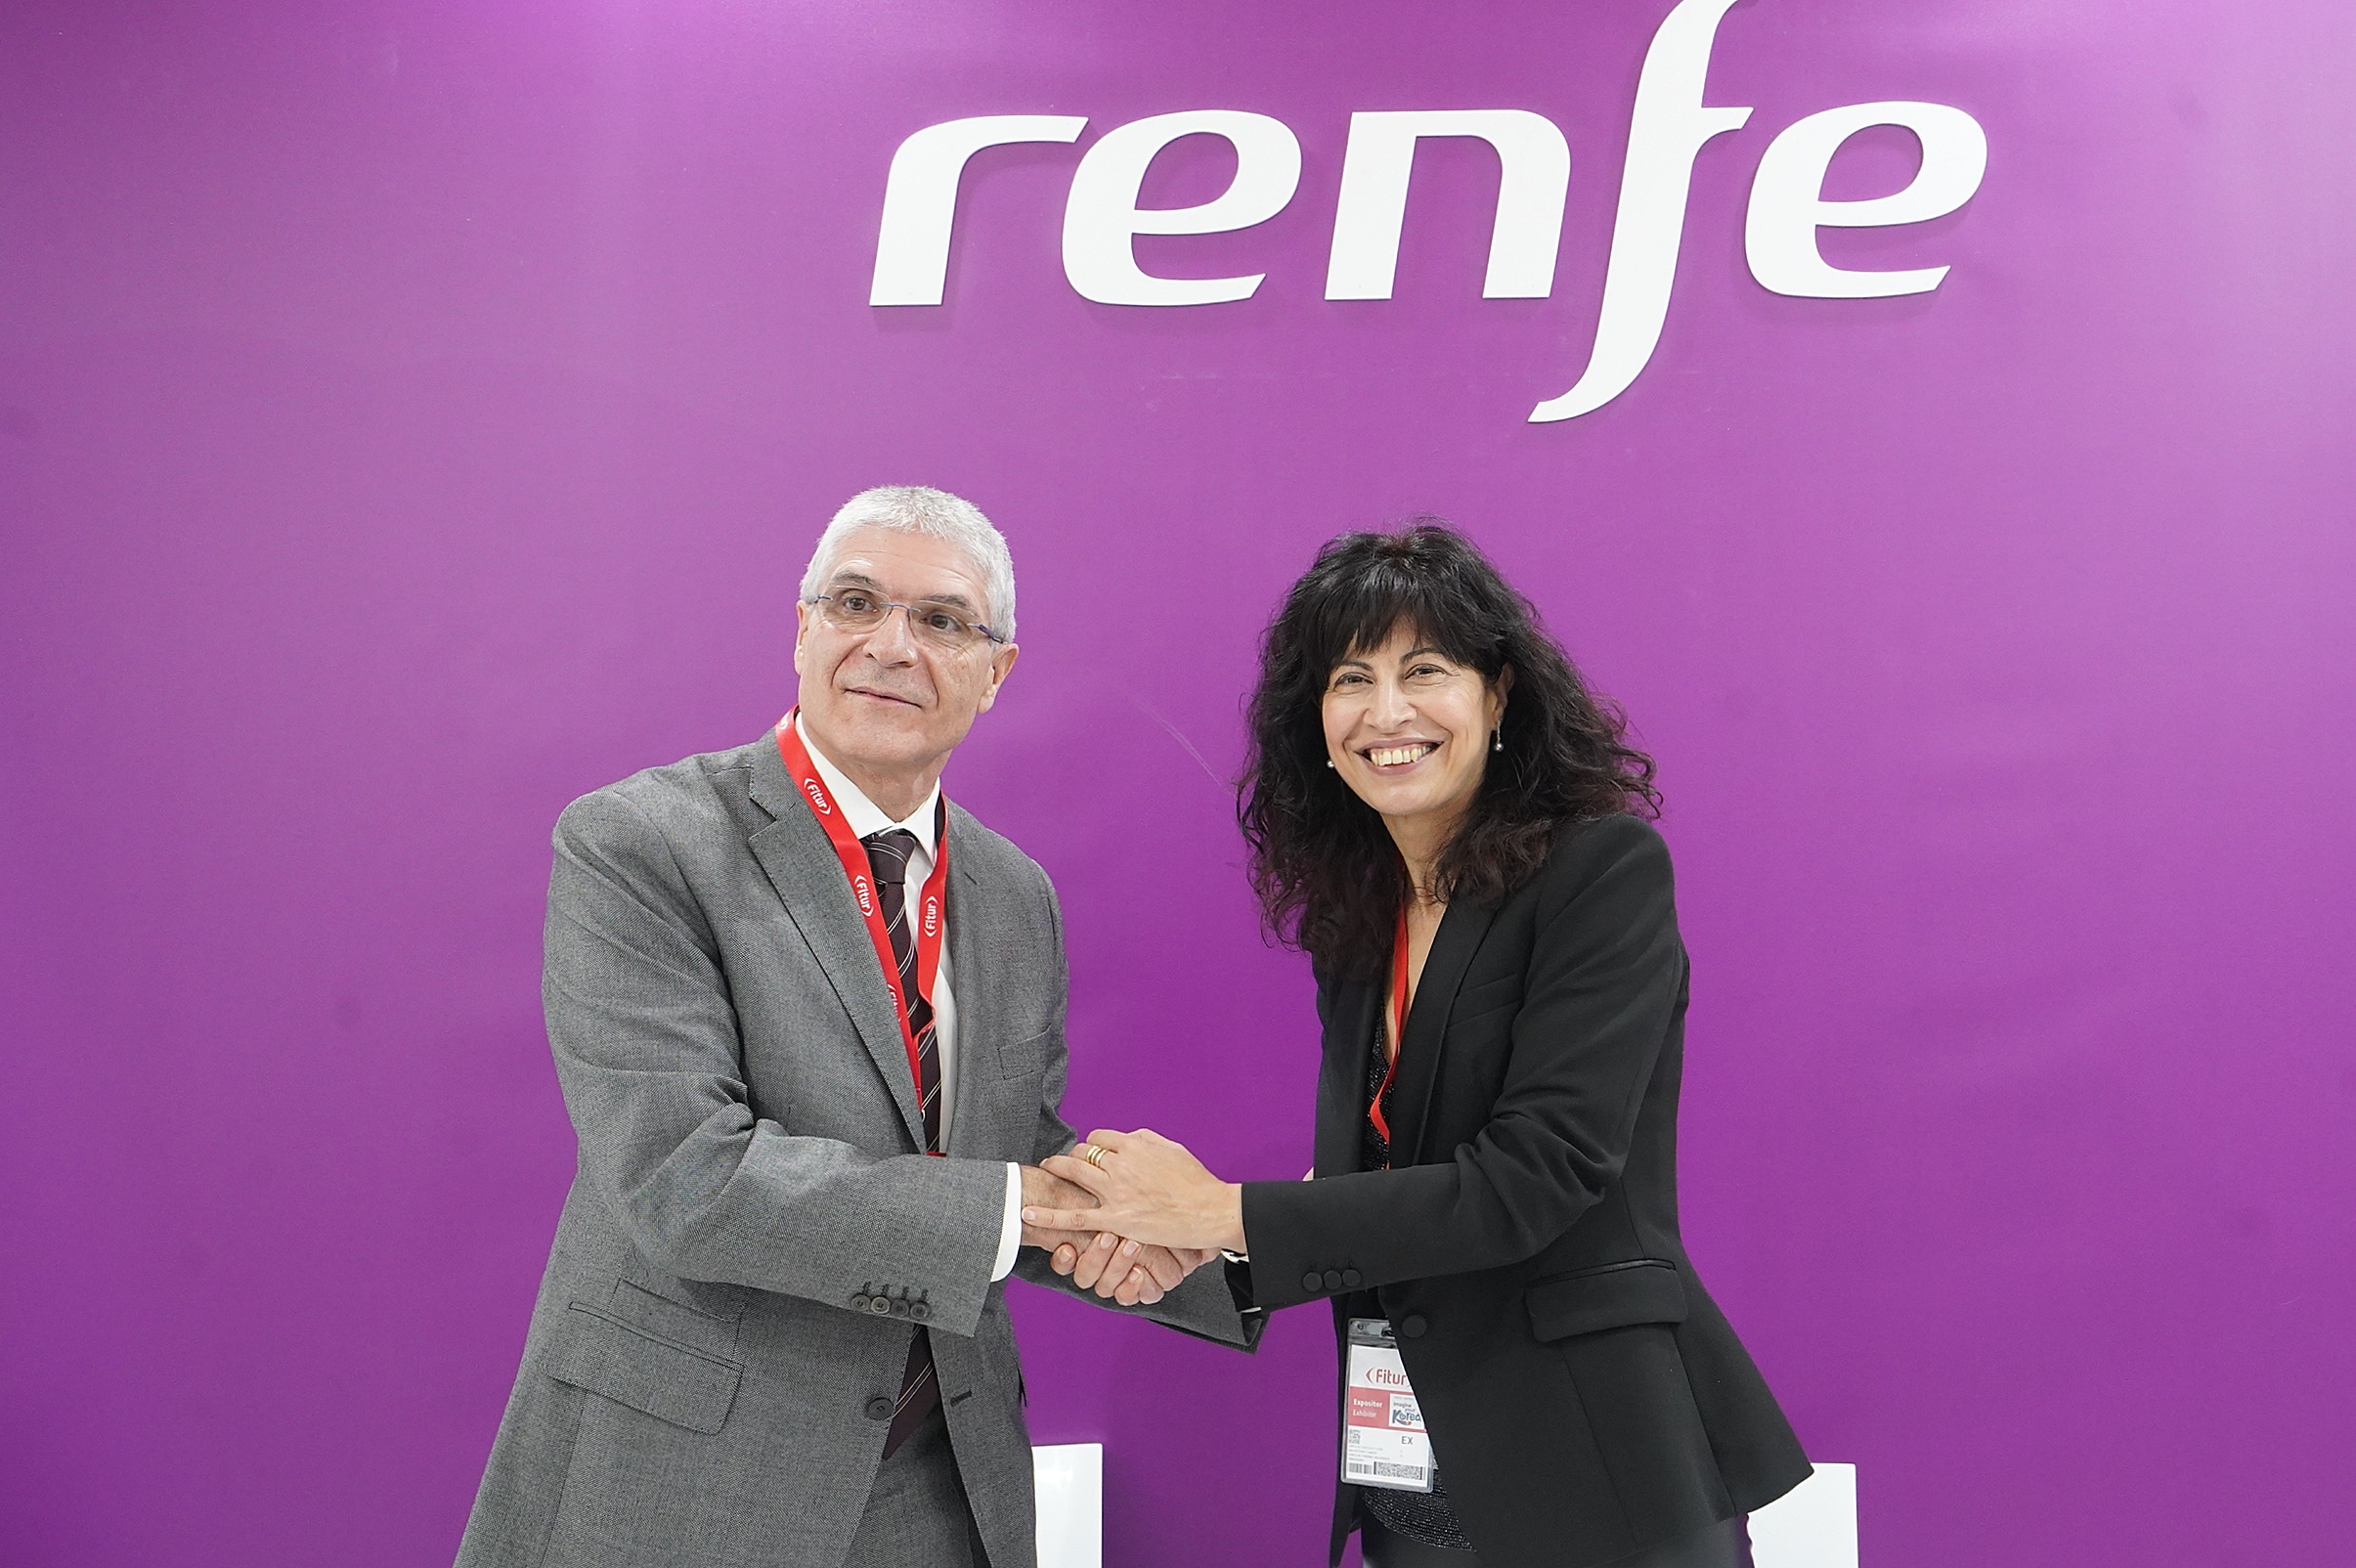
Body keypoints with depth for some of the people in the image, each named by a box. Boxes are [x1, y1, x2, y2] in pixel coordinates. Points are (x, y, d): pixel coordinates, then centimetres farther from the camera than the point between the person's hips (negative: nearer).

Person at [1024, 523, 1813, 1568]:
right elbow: (1359, 1180, 5)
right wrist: (1176, 1239, -13)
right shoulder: (1356, 919, 8)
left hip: (1598, 1471, -6)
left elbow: (1533, 1177, -20)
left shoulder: (1607, 871, -12)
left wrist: (1228, 1212, -19)